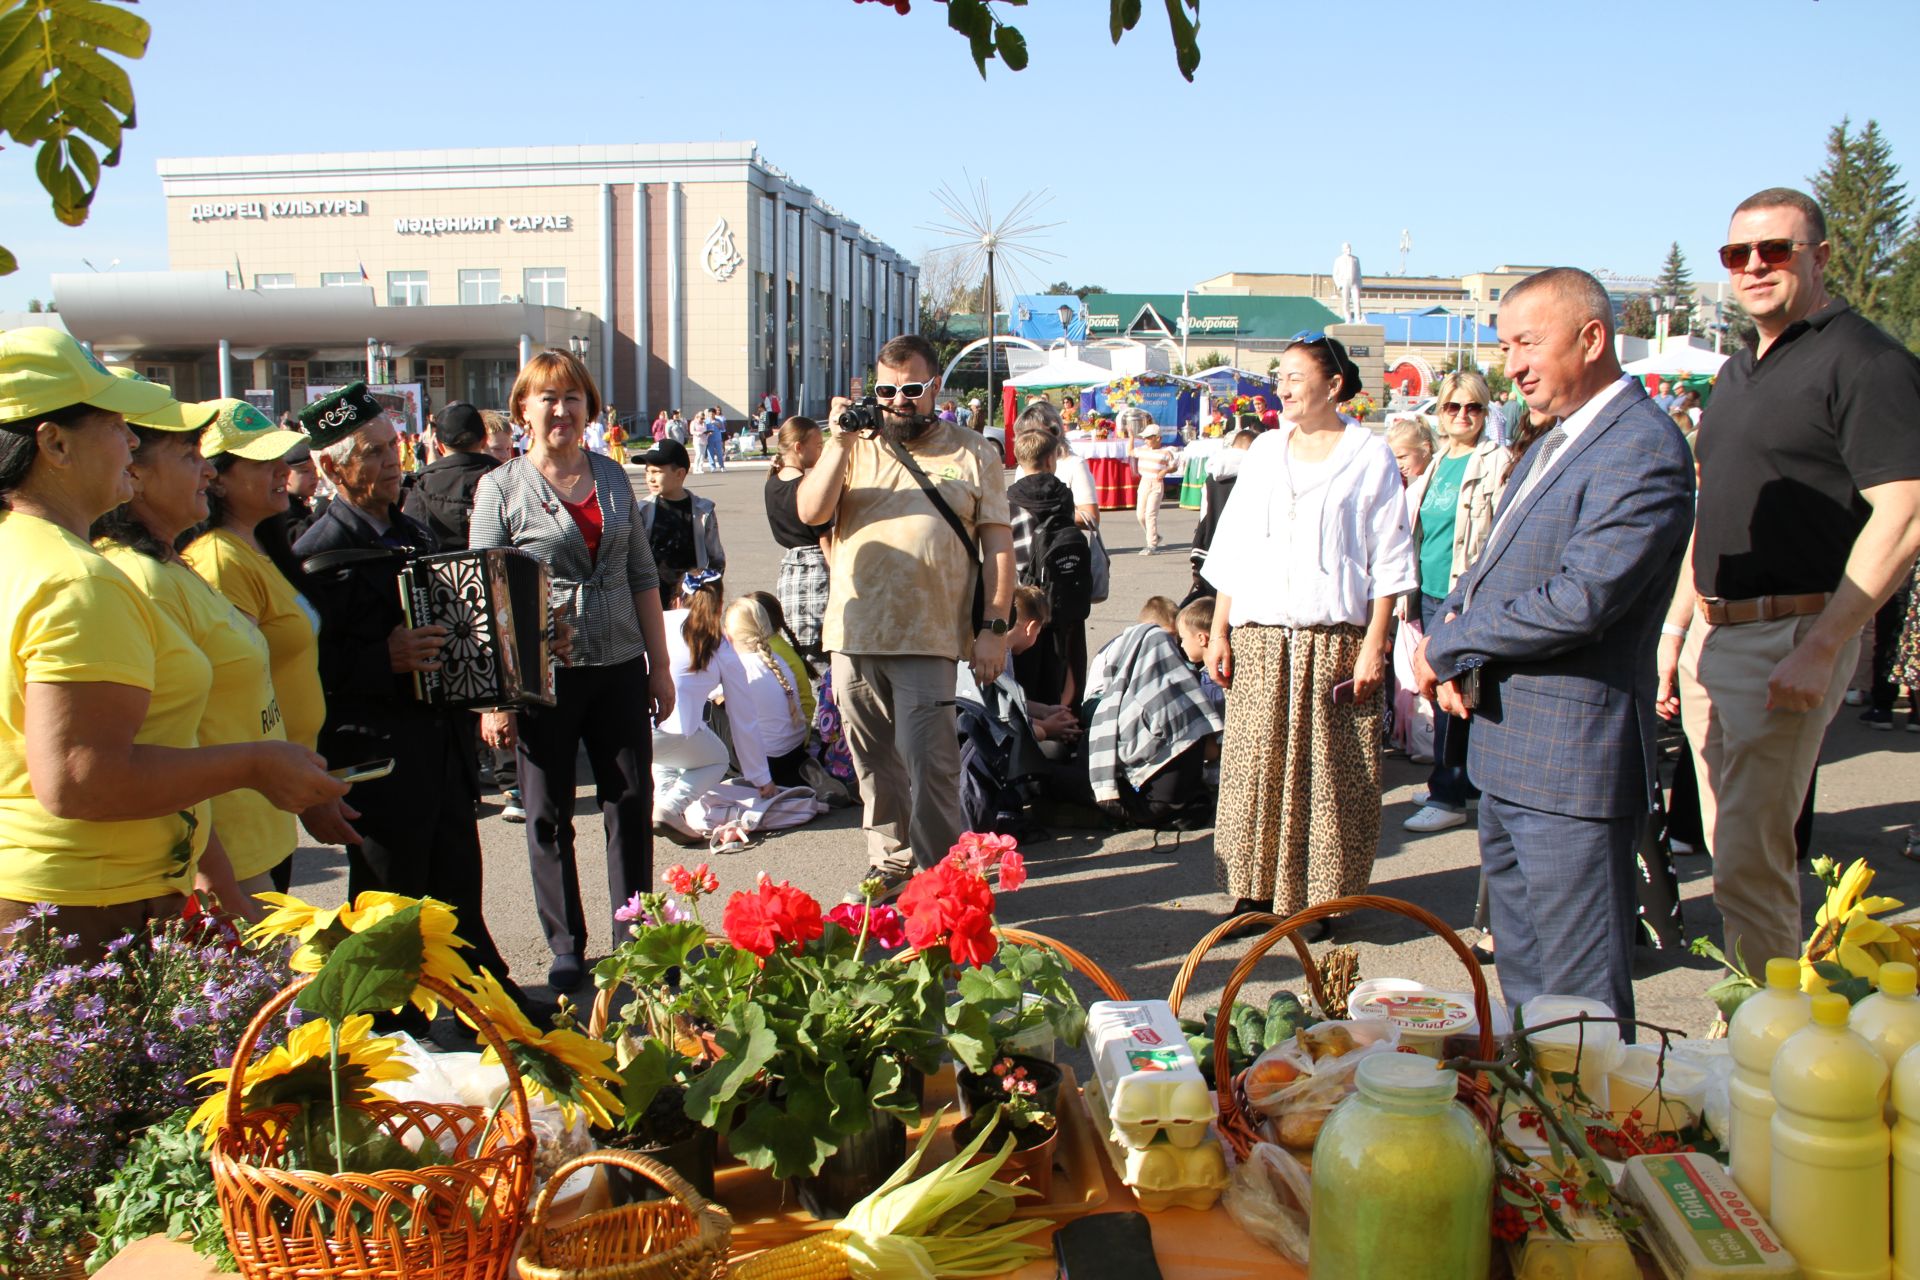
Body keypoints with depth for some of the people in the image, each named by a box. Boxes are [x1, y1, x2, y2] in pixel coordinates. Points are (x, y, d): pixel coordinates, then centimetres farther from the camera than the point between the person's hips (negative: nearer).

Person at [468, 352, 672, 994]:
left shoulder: (613, 477, 9)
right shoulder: (501, 488, -3)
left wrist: (659, 663, 11)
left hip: (619, 665, 3)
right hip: (544, 671, -3)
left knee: (632, 802, 7)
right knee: (548, 814, 6)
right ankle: (567, 950, 20)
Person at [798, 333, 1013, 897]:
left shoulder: (972, 454, 6)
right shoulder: (857, 449, 11)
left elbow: (998, 544, 3)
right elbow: (810, 512, -2)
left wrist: (994, 626, -4)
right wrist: (840, 441, -11)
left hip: (929, 639, -3)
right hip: (853, 635, 3)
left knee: (928, 765, -8)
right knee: (874, 763, 12)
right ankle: (890, 865, 26)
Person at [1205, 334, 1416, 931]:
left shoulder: (1369, 456, 1)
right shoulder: (1265, 450, 13)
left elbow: (1388, 562, -1)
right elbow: (1231, 551, 13)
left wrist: (1374, 646, -8)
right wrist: (1219, 632, 7)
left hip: (1334, 639, -3)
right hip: (1258, 639, 4)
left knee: (1327, 772, 0)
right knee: (1255, 767, 3)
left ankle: (1319, 896, 12)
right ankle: (1256, 888, 14)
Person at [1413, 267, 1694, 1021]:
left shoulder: (1643, 450, -17)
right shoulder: (1553, 443, 16)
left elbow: (1580, 599, -25)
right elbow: (1492, 570, 19)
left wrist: (1447, 644, -13)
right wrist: (1452, 654, -2)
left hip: (1573, 760, -10)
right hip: (1508, 755, 10)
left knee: (1583, 997, 0)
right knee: (1522, 974, 21)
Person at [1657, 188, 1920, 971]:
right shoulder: (1739, 372, 17)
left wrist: (1820, 649, -22)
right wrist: (1676, 626, 18)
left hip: (1791, 637, -8)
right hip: (1712, 634, 9)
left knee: (1749, 865, -9)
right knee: (1730, 851, 14)